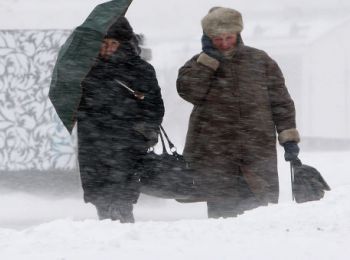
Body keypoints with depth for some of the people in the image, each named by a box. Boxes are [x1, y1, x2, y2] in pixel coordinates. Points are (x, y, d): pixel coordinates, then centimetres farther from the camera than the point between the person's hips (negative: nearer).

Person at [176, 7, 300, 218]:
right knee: (221, 211, -2)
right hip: (213, 155, 0)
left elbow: (281, 101, 11)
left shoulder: (260, 61, 9)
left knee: (263, 207, -2)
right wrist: (208, 57, -8)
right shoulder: (200, 64, 10)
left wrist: (288, 138, 3)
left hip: (258, 153, 0)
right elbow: (188, 91, -10)